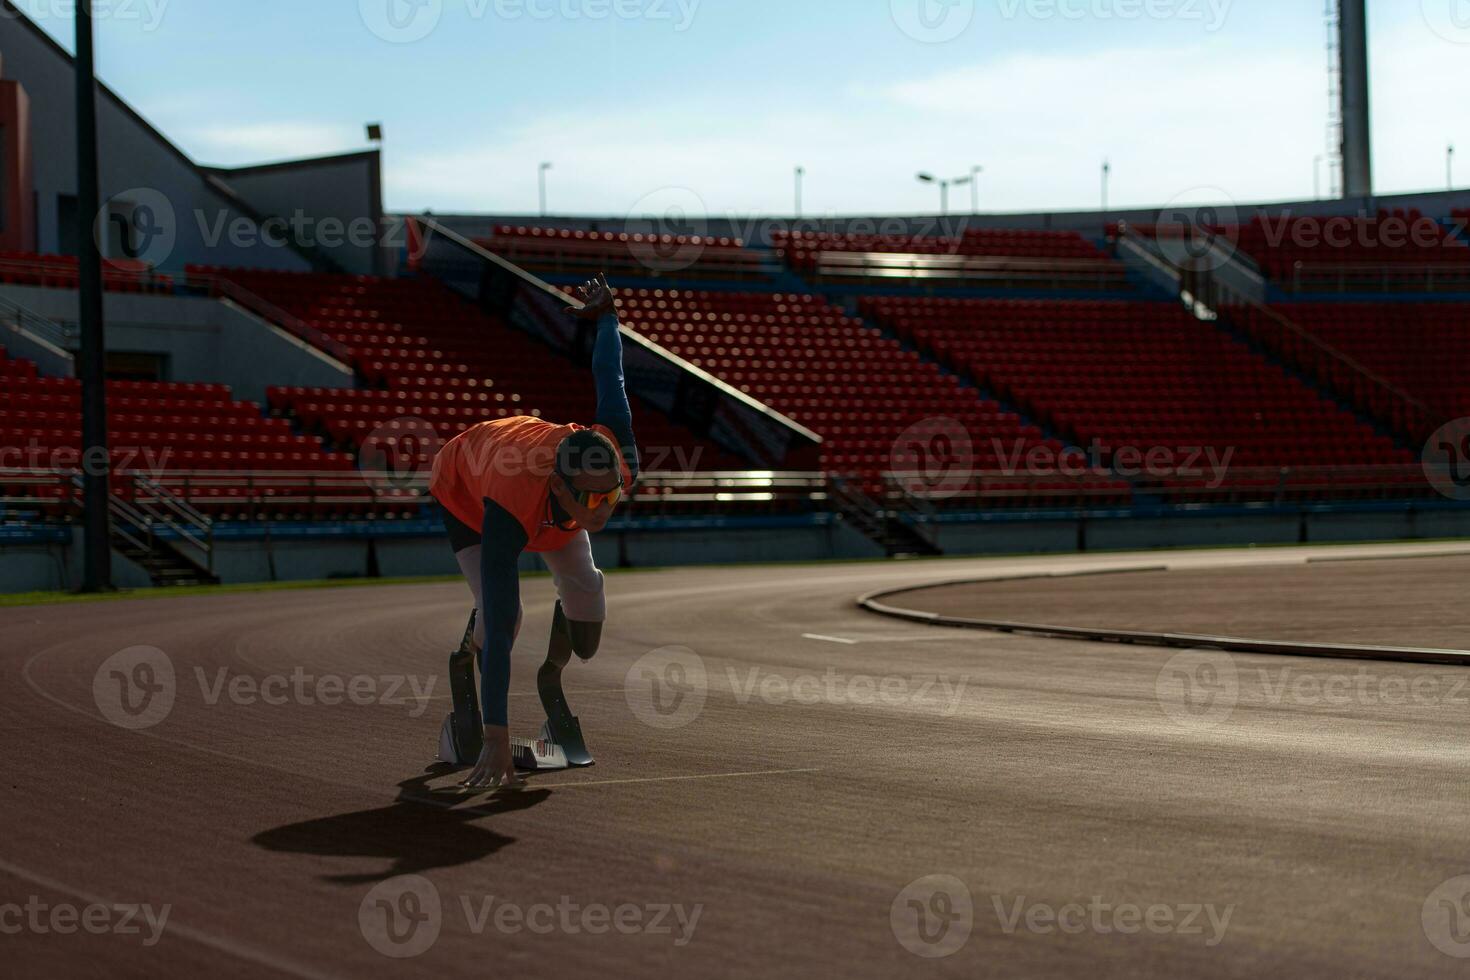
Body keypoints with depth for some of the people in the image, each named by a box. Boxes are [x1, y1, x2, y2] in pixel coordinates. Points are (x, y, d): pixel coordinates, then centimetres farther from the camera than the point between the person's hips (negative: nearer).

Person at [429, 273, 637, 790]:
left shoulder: (620, 463, -40)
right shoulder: (510, 515, -50)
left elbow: (608, 377, -22)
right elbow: (499, 625, -51)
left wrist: (604, 314, 2)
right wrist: (496, 740, -54)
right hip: (464, 486, -4)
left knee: (586, 614, -3)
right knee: (501, 618, -21)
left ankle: (551, 677, 30)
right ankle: (468, 680, 14)